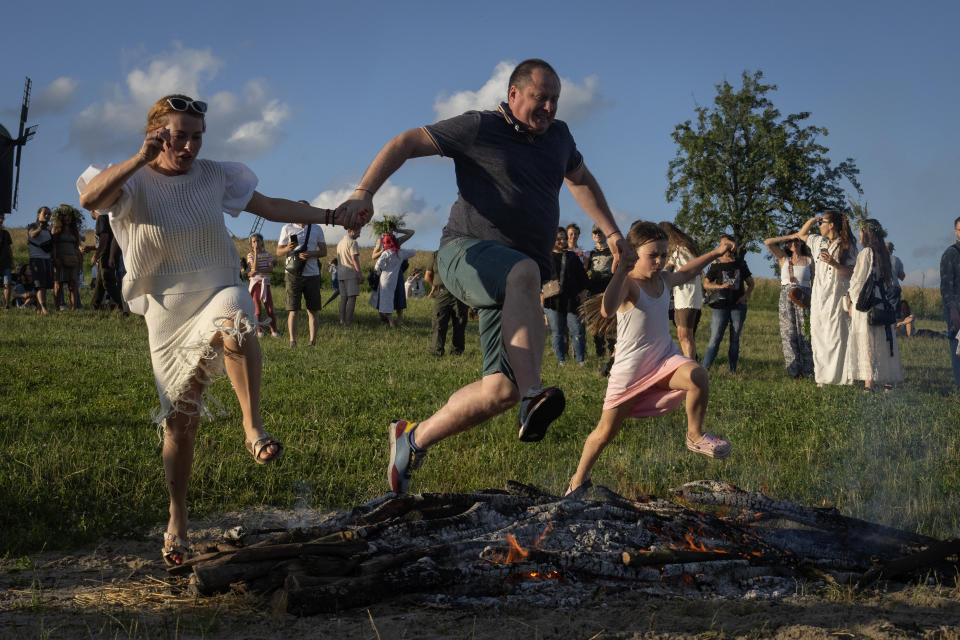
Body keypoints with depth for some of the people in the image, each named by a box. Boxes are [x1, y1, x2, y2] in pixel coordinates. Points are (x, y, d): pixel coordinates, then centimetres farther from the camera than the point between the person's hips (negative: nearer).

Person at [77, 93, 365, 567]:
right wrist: (142, 157, -37)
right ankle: (177, 519, 22)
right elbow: (90, 198, -27)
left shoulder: (214, 177, 4)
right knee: (179, 422, 5)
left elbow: (271, 207, 8)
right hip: (169, 315, -1)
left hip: (219, 294, 1)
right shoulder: (133, 182, -6)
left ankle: (253, 427, -36)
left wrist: (331, 216, 1)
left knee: (234, 322, -40)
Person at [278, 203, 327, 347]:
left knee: (312, 311, 2)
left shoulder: (317, 229, 11)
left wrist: (311, 254, -10)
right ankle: (292, 341, -8)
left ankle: (313, 341, 4)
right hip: (293, 275, -2)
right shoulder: (287, 229, 7)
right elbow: (278, 252, 9)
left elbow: (324, 251, 10)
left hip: (312, 274, 2)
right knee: (293, 310, -7)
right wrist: (288, 249, -14)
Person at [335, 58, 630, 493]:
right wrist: (364, 192, -15)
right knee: (524, 272, -42)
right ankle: (532, 397, -52)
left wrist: (611, 231, 34)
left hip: (513, 284, 6)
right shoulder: (479, 128, -1)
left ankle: (414, 438, 7)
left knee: (502, 391, -11)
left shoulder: (558, 136, 17)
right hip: (467, 253, -6)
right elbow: (405, 143, -2)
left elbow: (581, 180, 38)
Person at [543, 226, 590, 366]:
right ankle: (561, 361, 10)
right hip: (552, 301, -1)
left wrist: (583, 293, 5)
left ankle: (581, 360, 3)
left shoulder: (573, 257, 15)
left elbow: (583, 277, 15)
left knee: (577, 331, -3)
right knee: (557, 332, 3)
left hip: (572, 300, 1)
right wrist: (542, 293, -5)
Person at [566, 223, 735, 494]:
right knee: (605, 433, 5)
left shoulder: (664, 280, 4)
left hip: (664, 359, 5)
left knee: (698, 375, -29)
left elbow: (687, 271, 30)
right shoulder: (627, 284, -18)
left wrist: (716, 252, 31)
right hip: (630, 370, -5)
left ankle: (695, 436, -8)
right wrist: (621, 271, -42)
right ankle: (579, 479, 30)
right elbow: (607, 311, -41)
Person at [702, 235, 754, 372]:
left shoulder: (740, 263, 11)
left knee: (735, 340, 5)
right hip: (721, 305, -3)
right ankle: (703, 370, -12)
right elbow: (706, 284, 3)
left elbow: (751, 283, 16)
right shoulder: (716, 264, 4)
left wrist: (746, 295, -3)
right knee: (715, 339, -10)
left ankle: (732, 371, 11)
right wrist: (720, 286, -14)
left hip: (738, 306, 3)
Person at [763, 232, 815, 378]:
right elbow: (768, 242, 0)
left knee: (805, 333, -4)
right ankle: (793, 370, 4)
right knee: (789, 334, -1)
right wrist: (789, 237, 3)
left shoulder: (809, 260, 9)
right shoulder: (784, 258, 10)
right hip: (786, 299, 1)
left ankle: (807, 370, 1)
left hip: (804, 300, -1)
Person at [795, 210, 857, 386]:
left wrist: (834, 263, -24)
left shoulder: (846, 246, -4)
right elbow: (801, 234, 30)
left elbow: (850, 272, -9)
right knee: (818, 336, 4)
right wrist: (810, 221, 12)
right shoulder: (819, 242, 15)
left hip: (836, 296, -6)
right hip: (819, 297, 6)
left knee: (837, 336, -9)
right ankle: (822, 377, 8)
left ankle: (839, 376, -6)